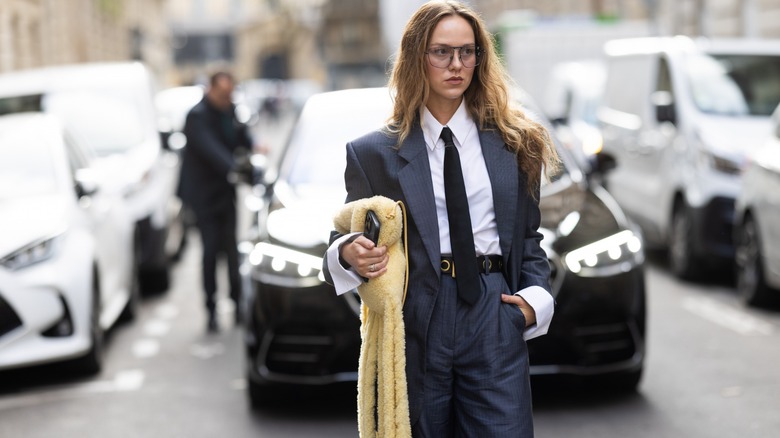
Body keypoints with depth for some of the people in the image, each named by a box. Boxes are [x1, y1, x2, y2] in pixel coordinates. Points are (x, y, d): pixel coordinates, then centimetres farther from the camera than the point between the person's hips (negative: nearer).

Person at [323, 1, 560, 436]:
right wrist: (348, 254, -14)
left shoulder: (512, 143, 11)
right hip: (414, 326, 0)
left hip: (494, 322, 1)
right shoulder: (374, 152, 6)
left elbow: (529, 237, 14)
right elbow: (347, 240, 9)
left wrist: (536, 296, -2)